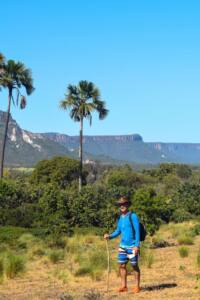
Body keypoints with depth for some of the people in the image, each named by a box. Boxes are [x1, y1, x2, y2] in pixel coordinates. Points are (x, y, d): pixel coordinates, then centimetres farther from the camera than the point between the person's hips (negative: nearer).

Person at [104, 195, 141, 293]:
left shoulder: (133, 216, -10)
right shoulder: (121, 217, 9)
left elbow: (137, 231, -12)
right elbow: (118, 230, 18)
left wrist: (137, 245, -17)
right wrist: (110, 236, 1)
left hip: (132, 246, -6)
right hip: (122, 246, 6)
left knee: (134, 266, 3)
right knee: (122, 265, 6)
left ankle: (137, 286, 13)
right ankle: (124, 286, 14)